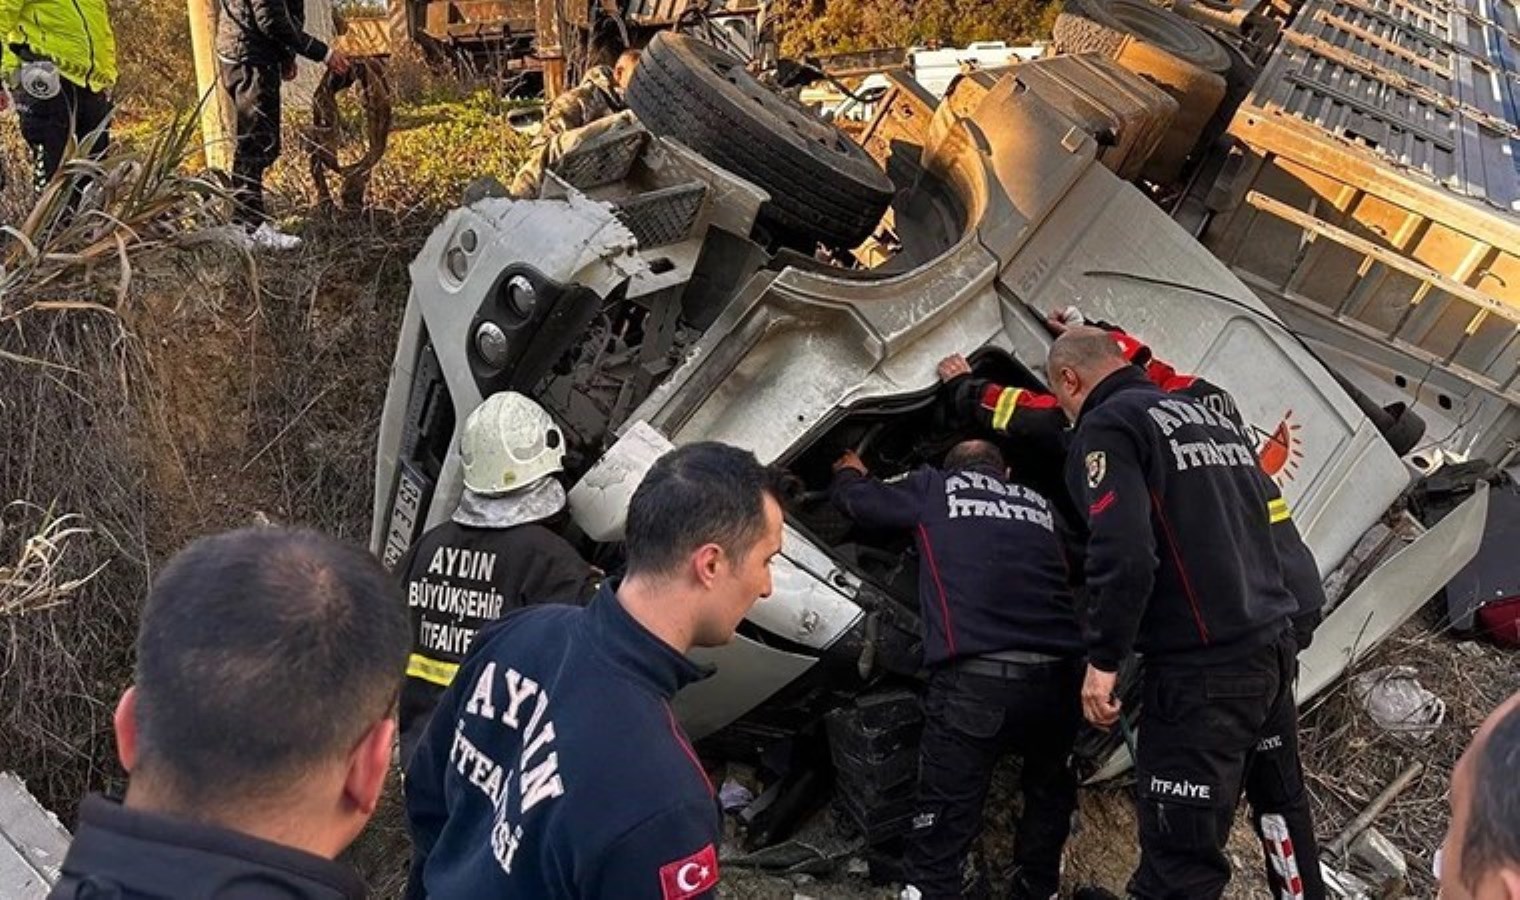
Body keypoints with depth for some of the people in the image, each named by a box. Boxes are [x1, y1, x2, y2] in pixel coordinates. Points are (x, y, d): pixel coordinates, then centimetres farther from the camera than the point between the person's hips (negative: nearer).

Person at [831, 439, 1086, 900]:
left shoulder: (935, 486, 14)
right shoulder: (1039, 505, 23)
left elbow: (855, 498, 24)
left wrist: (849, 471, 46)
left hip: (976, 679, -4)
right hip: (1058, 674, 4)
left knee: (945, 823, 0)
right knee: (1048, 793, 28)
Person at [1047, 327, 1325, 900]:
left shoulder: (1106, 426, -9)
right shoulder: (1212, 416, 17)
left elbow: (1123, 555, -21)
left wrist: (1103, 660, -14)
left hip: (1203, 665, -9)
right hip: (1275, 641, 9)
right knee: (1281, 806, 26)